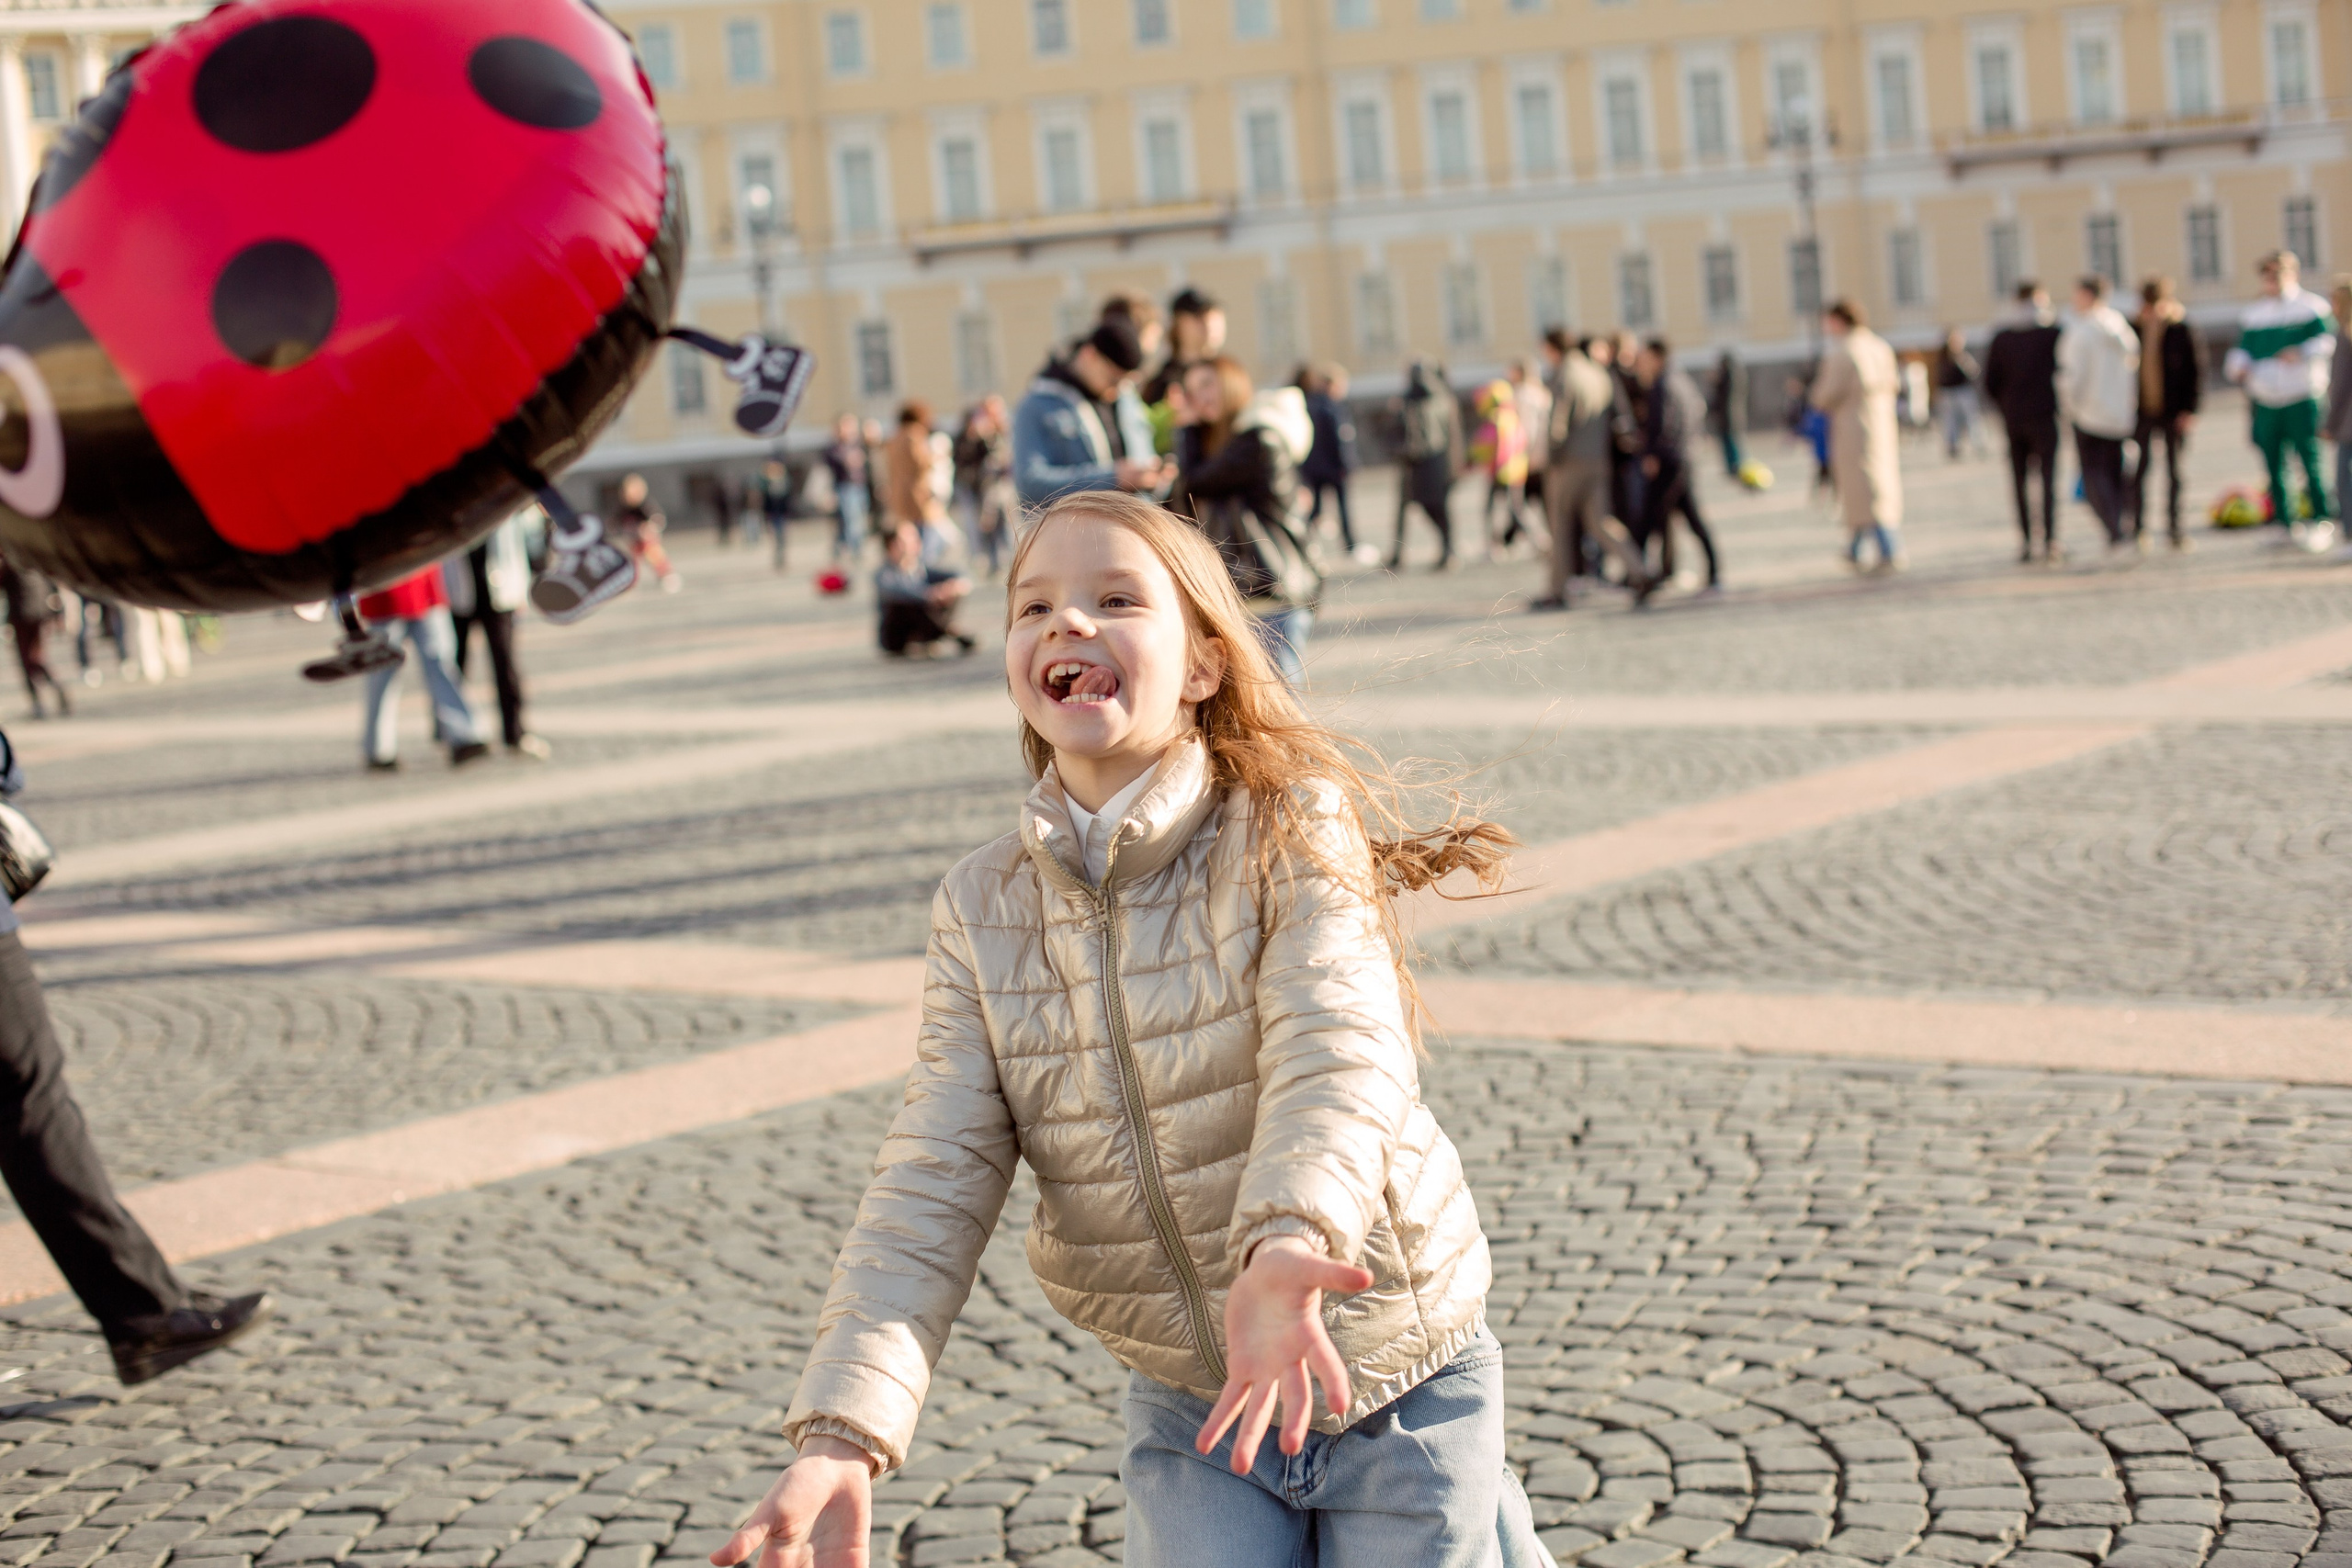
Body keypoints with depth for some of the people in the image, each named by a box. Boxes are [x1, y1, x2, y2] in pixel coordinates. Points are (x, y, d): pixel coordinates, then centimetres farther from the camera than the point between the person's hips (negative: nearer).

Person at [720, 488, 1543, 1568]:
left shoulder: (1291, 831, -15)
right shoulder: (980, 913, -5)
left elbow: (1338, 1056, -31)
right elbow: (932, 1192, -10)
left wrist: (1287, 1248, -51)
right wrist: (840, 1438, -23)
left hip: (1388, 1384, -3)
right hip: (1186, 1405, 3)